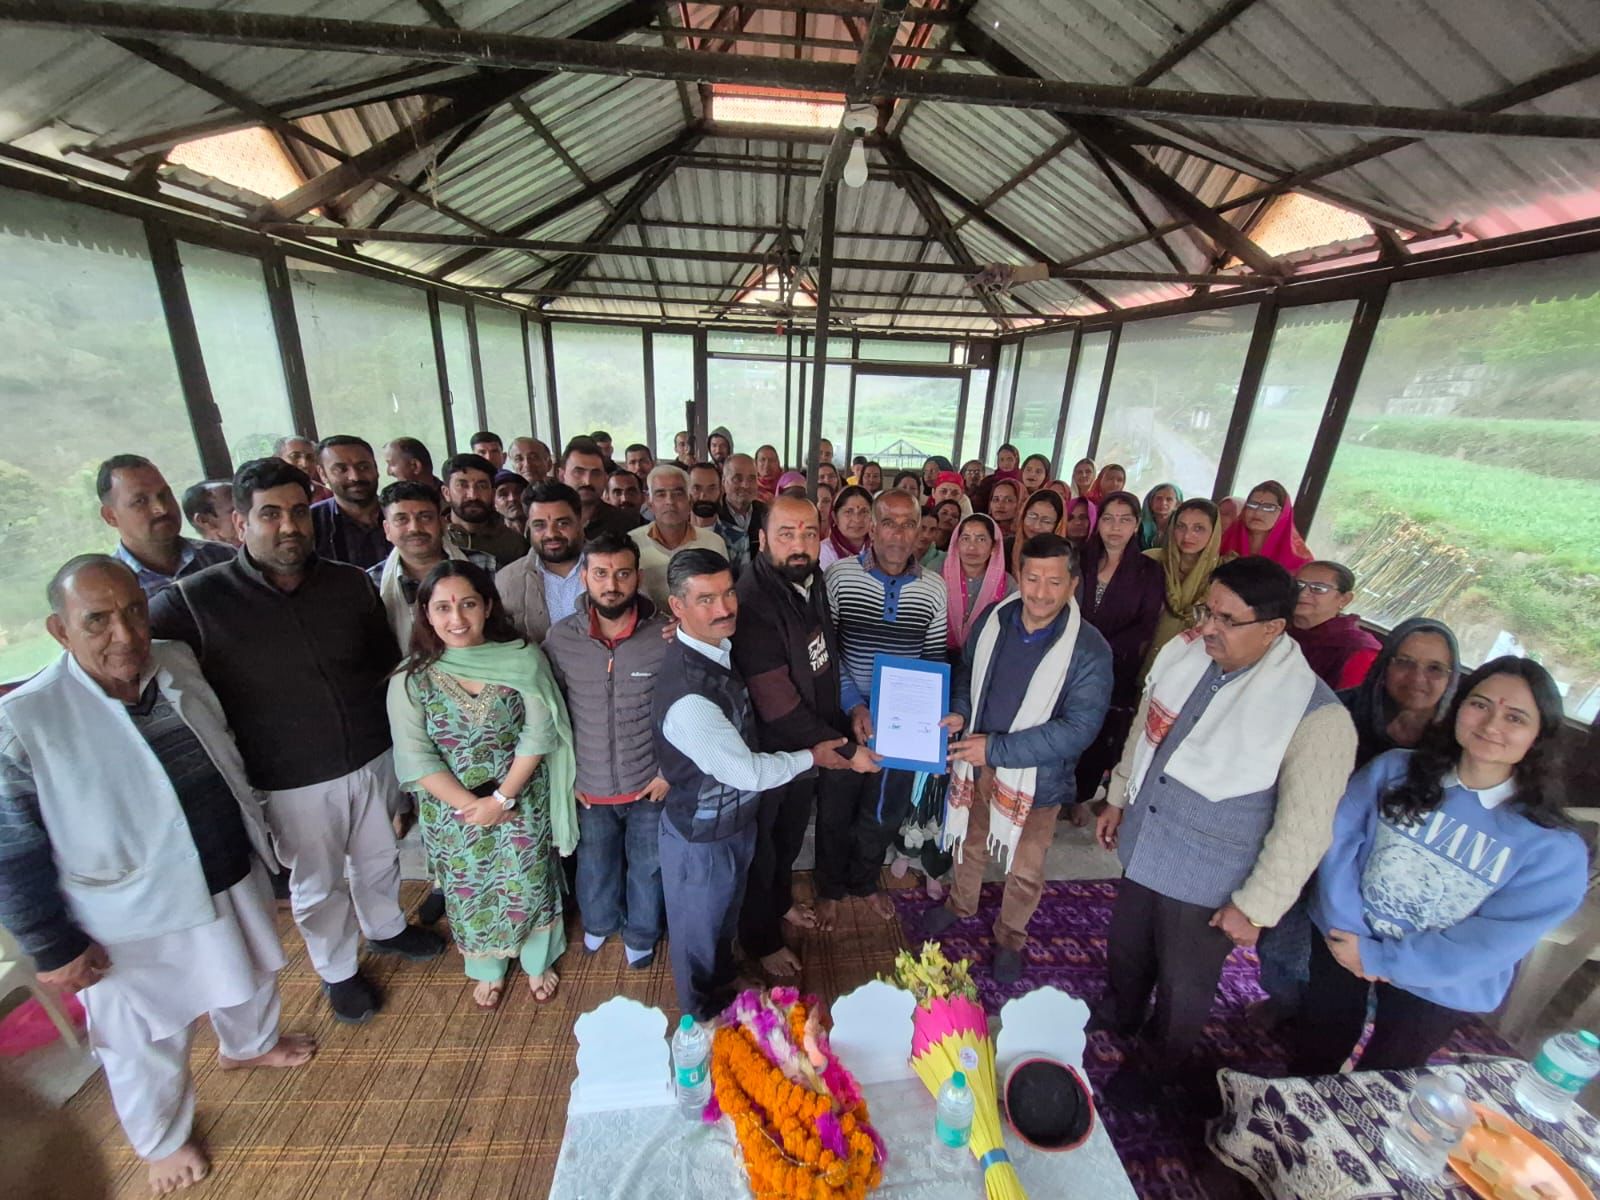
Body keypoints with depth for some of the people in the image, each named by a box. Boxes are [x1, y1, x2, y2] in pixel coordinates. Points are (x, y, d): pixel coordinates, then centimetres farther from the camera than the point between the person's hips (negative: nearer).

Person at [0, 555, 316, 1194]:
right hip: (135, 922, -4)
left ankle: (249, 1043, 61)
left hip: (237, 878, 5)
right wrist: (53, 948, -10)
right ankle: (163, 1139, 50)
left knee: (249, 976, 30)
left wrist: (256, 830, 13)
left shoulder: (178, 663, -11)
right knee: (147, 1044, 20)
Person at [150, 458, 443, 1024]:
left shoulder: (352, 583, -5)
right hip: (293, 782, -3)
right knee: (317, 884, 18)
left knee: (378, 857, 24)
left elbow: (387, 659, 7)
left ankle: (386, 928, 53)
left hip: (373, 759, 3)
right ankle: (337, 971, 45)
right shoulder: (196, 600, -15)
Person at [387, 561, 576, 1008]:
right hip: (452, 811, 1)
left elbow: (538, 733, -14)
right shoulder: (410, 679, -12)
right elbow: (416, 758, -12)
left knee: (528, 886, 16)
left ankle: (538, 962, 44)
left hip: (522, 803, -1)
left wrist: (501, 798, -16)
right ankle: (487, 970, 48)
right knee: (468, 894, 20)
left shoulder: (521, 658, -14)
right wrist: (469, 805, -16)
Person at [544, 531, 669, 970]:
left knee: (648, 866, 21)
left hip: (651, 785, -1)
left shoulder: (667, 635, -19)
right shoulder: (560, 637, -12)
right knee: (595, 864, 26)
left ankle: (642, 933, 50)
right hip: (588, 787, 2)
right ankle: (599, 921, 57)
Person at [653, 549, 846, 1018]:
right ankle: (704, 1017, 51)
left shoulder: (717, 646, -9)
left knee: (724, 921, 33)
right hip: (702, 838, -8)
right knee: (698, 934, 23)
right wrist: (812, 757, -12)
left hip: (736, 818, 8)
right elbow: (748, 772, -28)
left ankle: (723, 994, 60)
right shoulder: (688, 696, -38)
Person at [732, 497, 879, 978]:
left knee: (790, 838, 30)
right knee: (763, 849, 19)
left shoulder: (812, 582, -7)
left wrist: (851, 709, -1)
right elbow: (780, 709, -29)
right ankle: (761, 938, 46)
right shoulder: (753, 605, -32)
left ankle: (780, 903, 58)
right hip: (771, 756, -7)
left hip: (811, 747, 7)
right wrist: (846, 750, -20)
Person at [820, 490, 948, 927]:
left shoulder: (934, 588, -4)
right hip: (846, 717, -2)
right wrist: (854, 705, -20)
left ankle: (865, 880, 49)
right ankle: (830, 888, 43)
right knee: (836, 809, 16)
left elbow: (935, 659, 3)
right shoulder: (840, 575, -11)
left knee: (887, 810, 21)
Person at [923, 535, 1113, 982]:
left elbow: (1078, 729, -23)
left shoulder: (1089, 650, -22)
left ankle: (1010, 938, 46)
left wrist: (996, 748, -26)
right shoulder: (992, 619, -9)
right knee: (971, 843, 27)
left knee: (1025, 870, 18)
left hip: (1034, 777, -3)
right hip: (976, 763, 4)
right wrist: (959, 712, -13)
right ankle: (960, 905, 55)